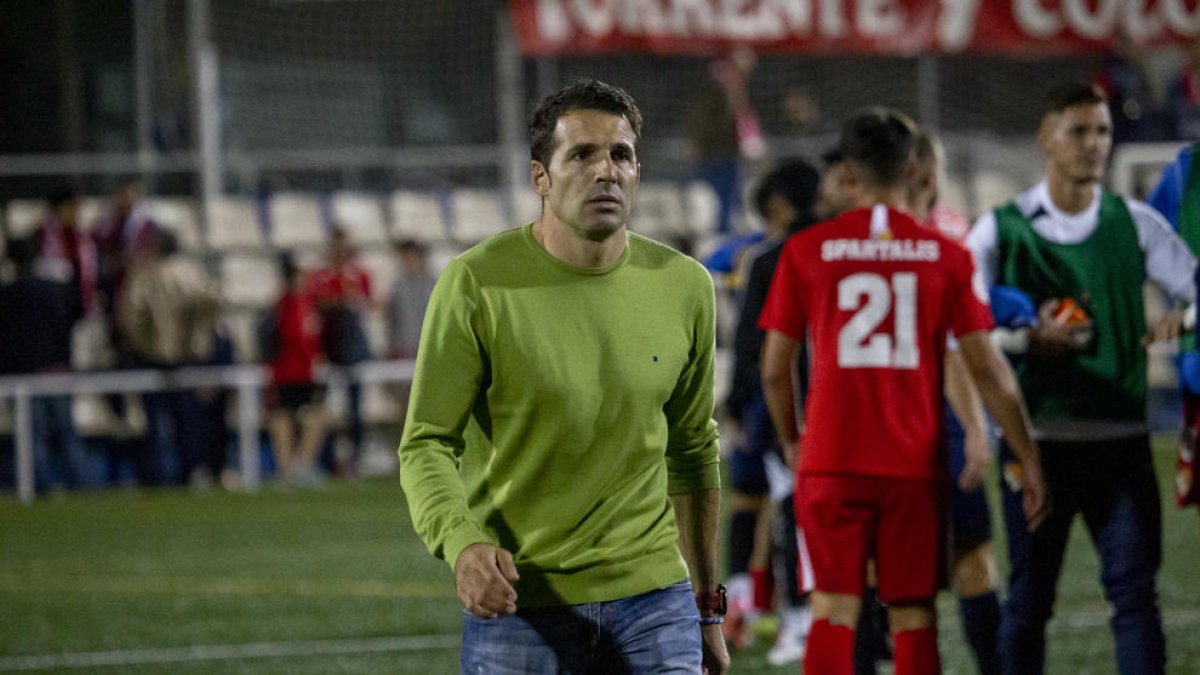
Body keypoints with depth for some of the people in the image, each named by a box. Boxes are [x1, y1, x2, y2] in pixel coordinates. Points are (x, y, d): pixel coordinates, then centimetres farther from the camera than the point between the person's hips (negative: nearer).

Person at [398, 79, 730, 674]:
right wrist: (463, 542, -27)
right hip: (516, 604, -3)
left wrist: (706, 606, 17)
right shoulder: (476, 284, -8)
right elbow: (426, 444, -7)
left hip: (653, 601, 3)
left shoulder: (684, 286, 4)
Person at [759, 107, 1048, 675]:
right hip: (915, 464, 1)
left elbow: (774, 369, 4)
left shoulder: (806, 251, 1)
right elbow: (986, 368, 0)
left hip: (831, 463, 0)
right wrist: (1029, 458, 7)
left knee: (834, 611, 0)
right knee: (914, 617, 7)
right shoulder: (947, 255, 1)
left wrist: (791, 442, 22)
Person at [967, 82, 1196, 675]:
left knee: (1134, 587, -7)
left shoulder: (1134, 223, 8)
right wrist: (1029, 340, -19)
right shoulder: (1001, 230, 2)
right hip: (1036, 440, -1)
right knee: (1028, 598, 5)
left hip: (1120, 438, 1)